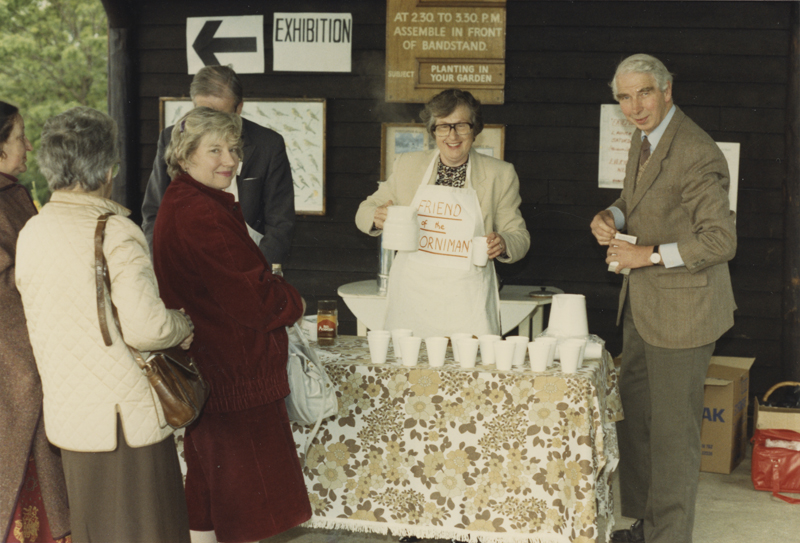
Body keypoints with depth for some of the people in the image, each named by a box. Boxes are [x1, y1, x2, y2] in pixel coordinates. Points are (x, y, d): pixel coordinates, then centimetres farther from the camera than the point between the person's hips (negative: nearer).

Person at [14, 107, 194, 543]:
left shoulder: (31, 232, 4)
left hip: (65, 412, 7)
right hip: (126, 416, -6)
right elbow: (145, 326, -24)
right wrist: (183, 326, -4)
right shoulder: (115, 231, -17)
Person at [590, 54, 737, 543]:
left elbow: (721, 241, -22)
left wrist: (649, 255, -22)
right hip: (642, 305, 9)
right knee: (635, 418, 17)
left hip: (682, 307, -9)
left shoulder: (696, 154, -21)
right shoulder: (643, 139, 8)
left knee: (673, 429, 1)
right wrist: (611, 216, 2)